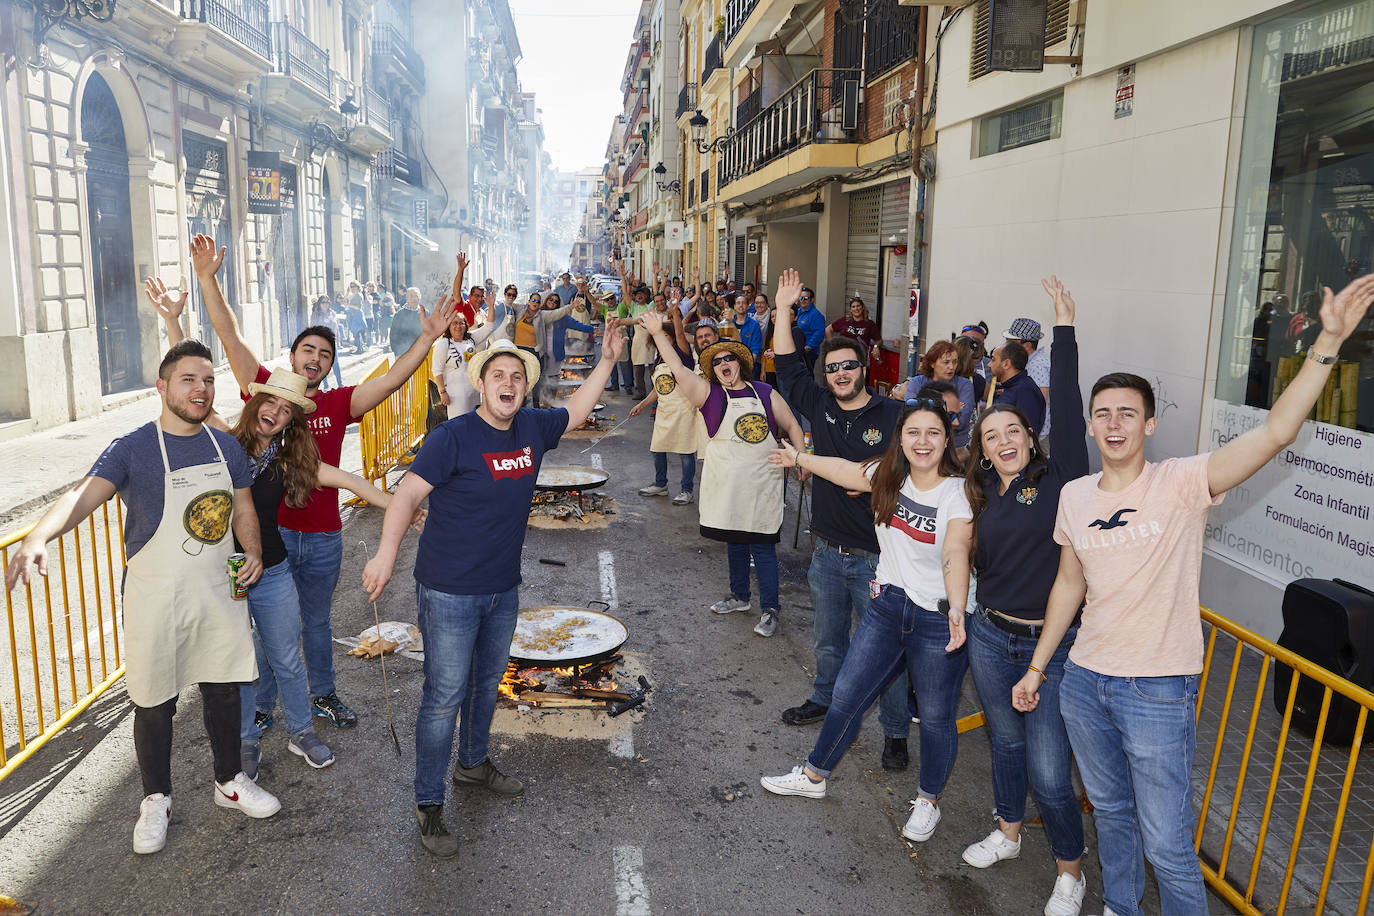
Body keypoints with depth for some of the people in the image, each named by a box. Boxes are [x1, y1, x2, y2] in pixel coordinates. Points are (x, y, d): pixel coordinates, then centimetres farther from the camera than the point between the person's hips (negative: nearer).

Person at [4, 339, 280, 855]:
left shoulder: (227, 447, 5)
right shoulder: (133, 449, -10)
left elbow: (243, 509, 14)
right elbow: (85, 494, -25)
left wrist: (253, 552, -5)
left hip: (219, 594, 4)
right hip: (155, 599, -4)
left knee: (224, 690, 15)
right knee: (154, 704, 8)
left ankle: (229, 782, 35)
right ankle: (156, 800, 30)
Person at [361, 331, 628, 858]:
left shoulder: (532, 428, 1)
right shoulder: (453, 437, -17)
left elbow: (577, 411, 19)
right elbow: (407, 493, -20)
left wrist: (607, 361, 13)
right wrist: (387, 552, -29)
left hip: (503, 589, 7)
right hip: (449, 594, -7)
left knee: (487, 683, 23)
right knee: (445, 697, -1)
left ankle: (473, 762, 46)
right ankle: (428, 804, 15)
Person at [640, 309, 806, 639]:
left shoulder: (765, 394, 3)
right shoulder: (709, 395, 1)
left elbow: (791, 426, 10)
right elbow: (678, 369, -9)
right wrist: (658, 334, -17)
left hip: (761, 487, -2)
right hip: (726, 486, 2)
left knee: (762, 545, 0)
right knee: (734, 541, 15)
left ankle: (770, 608, 9)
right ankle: (739, 596, 34)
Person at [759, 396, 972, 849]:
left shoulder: (959, 493, -18)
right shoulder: (890, 477, -1)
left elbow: (956, 551, -34)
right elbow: (846, 470, 18)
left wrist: (956, 610, -49)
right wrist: (799, 459, 33)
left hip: (937, 621, -5)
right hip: (888, 606, 5)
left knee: (935, 717, 9)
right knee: (846, 696, 13)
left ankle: (928, 801, 34)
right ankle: (814, 776, 34)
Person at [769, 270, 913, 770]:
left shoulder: (892, 415, -10)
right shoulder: (820, 406, 4)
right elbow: (788, 367, 8)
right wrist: (783, 309, 5)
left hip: (877, 558, -5)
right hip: (828, 554, 5)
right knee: (829, 640, 23)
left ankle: (895, 732, 20)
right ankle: (824, 699, 44)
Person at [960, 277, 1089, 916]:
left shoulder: (1059, 478, -9)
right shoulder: (981, 495, 5)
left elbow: (1068, 408, -20)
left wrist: (1064, 326, -22)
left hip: (1053, 644, -5)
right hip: (990, 637, 5)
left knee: (1049, 773, -1)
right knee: (1005, 741, 22)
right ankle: (1008, 832, 45)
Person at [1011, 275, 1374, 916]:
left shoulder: (1181, 483, -12)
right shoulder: (1075, 496, 3)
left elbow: (1277, 432, -25)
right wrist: (1036, 667, 15)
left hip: (1158, 692, -5)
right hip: (1084, 681, 5)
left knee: (1166, 844, 4)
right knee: (1110, 810, 23)